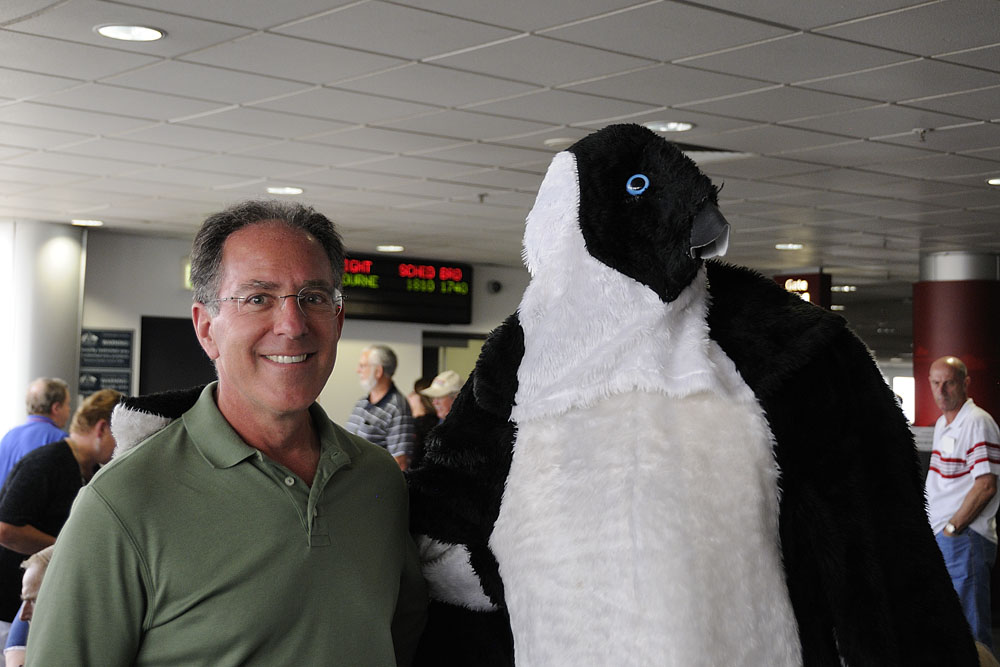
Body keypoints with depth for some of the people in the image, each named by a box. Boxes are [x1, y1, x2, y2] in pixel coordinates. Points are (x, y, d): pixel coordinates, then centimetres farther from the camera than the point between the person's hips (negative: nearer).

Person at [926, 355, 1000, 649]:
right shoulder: (942, 423, 17)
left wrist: (952, 527, -18)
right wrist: (933, 524, 16)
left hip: (965, 538, -10)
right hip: (940, 537, 10)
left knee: (970, 633, -7)